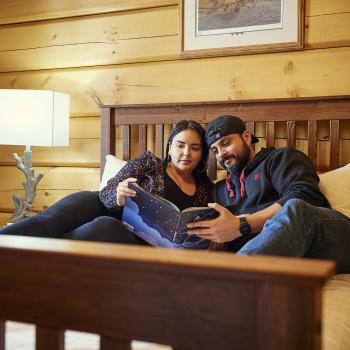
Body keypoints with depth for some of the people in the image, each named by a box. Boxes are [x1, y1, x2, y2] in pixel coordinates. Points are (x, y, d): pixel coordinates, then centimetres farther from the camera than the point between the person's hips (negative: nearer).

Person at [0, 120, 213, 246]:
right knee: (50, 222, -30)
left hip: (138, 240, -1)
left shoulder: (205, 188, 14)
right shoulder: (150, 162, 8)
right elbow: (106, 194, -2)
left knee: (104, 227, -37)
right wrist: (118, 197, -26)